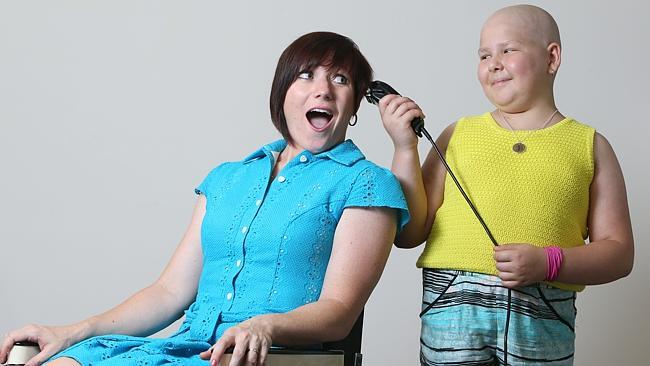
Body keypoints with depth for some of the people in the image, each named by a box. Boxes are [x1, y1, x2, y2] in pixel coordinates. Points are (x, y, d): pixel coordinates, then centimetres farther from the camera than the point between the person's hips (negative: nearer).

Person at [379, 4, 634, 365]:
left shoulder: (589, 145, 10)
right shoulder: (458, 134, 12)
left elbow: (619, 253, 6)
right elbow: (409, 234, 8)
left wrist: (548, 262, -11)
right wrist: (405, 149, -1)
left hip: (543, 321, 0)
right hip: (453, 309, 1)